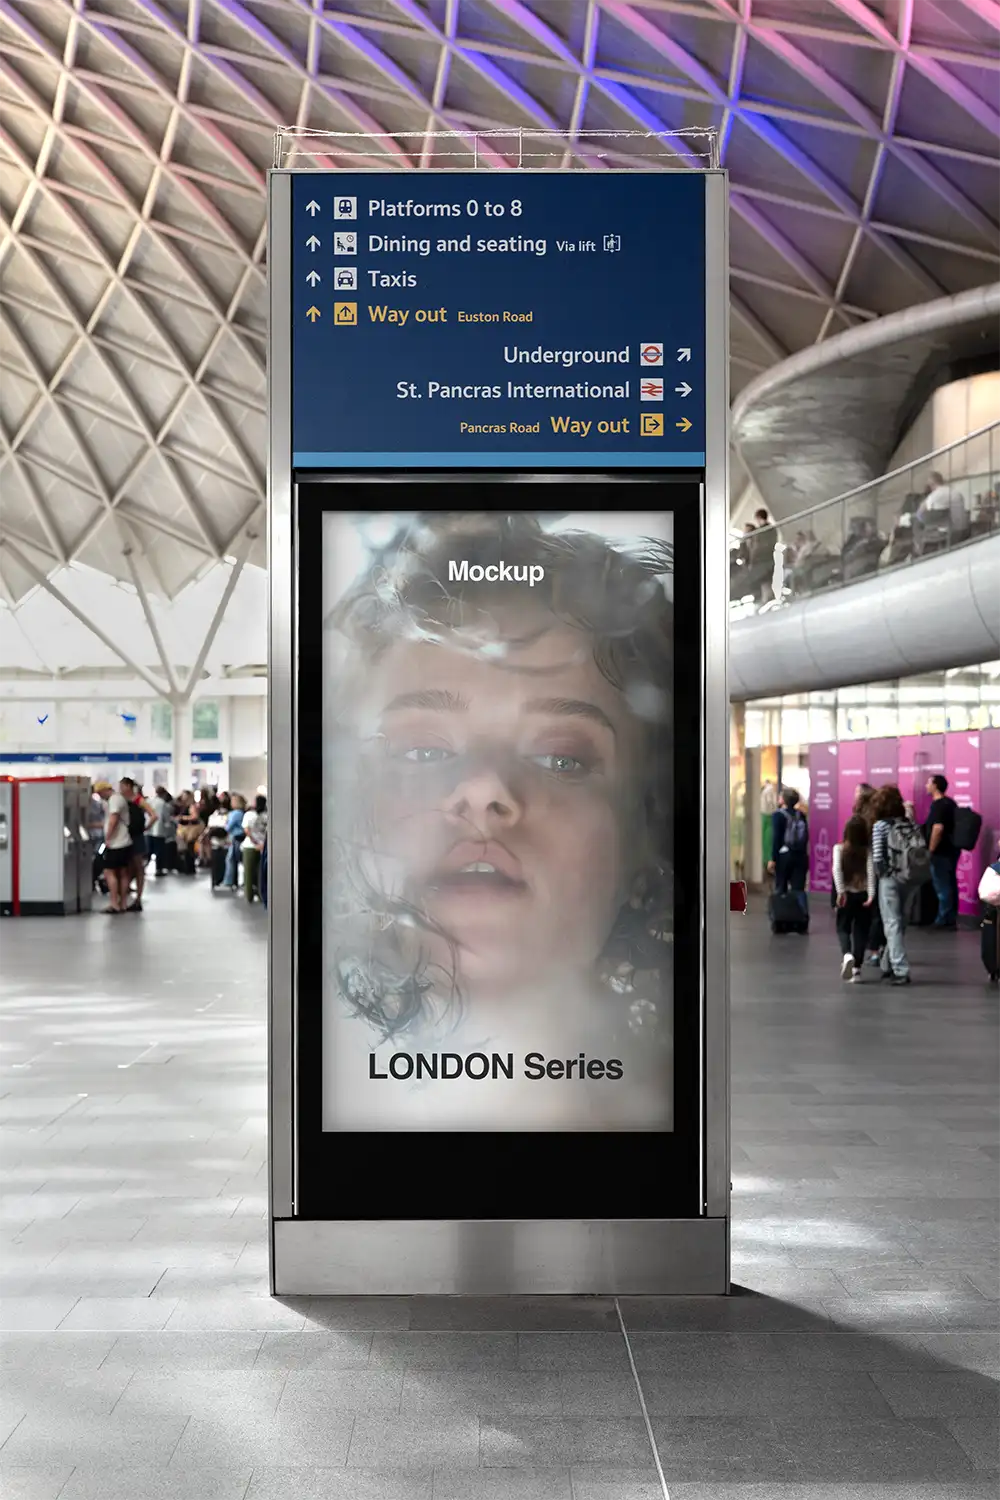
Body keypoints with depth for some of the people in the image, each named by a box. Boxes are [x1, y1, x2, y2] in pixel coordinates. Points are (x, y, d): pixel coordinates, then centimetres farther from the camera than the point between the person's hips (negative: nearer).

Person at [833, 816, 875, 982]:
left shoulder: (839, 848, -4)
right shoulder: (868, 850, -4)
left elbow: (836, 869, -16)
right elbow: (871, 871, -14)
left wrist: (840, 891, -19)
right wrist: (871, 895, -17)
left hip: (847, 894, 0)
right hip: (863, 895, 0)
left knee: (843, 928, 12)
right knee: (860, 931, 12)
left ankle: (847, 955, -17)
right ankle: (856, 968, 8)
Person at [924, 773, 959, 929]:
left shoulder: (938, 805, -18)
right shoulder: (950, 802, 13)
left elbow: (938, 828, -29)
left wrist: (931, 849, -21)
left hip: (941, 852, -10)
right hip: (951, 849, 10)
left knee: (942, 887, -4)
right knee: (950, 885, 13)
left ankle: (943, 920, 0)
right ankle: (951, 918, 18)